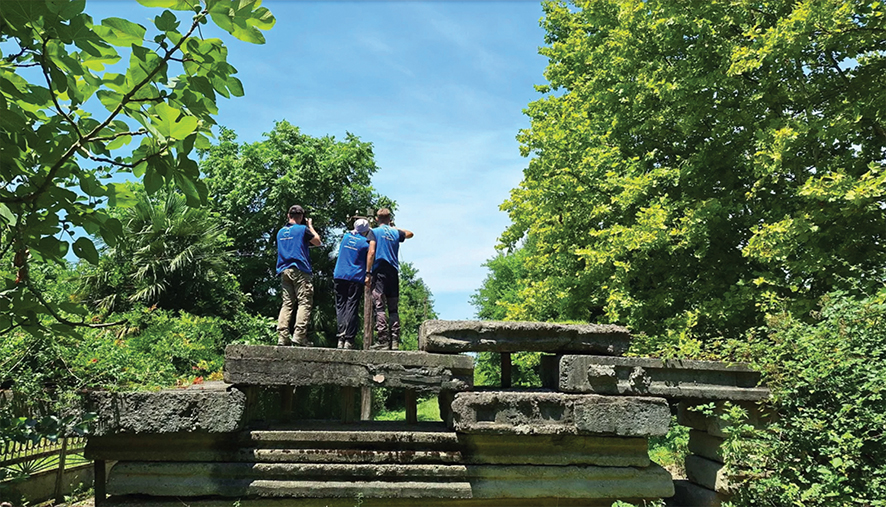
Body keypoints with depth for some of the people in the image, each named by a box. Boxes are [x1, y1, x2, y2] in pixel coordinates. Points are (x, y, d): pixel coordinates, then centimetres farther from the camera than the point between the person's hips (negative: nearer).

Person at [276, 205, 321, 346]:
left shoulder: (281, 232, 16)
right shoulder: (303, 229, -3)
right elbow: (317, 242, 10)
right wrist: (310, 226, 21)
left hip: (284, 270, 6)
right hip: (300, 270, -6)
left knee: (287, 303, 6)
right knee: (305, 302, -6)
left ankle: (282, 336, -1)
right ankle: (299, 335, -16)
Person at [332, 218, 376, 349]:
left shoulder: (346, 236, 13)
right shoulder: (366, 242, 0)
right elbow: (371, 253, -16)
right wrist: (367, 274, -12)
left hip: (340, 275, 3)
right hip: (356, 278, -3)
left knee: (340, 306, 4)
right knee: (351, 308, -2)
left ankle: (341, 339, -5)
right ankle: (348, 340, -8)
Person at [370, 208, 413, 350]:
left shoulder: (375, 232, 2)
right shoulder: (396, 232, 15)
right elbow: (410, 234, 35)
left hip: (380, 271, -4)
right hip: (394, 273, 4)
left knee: (379, 306, -7)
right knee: (393, 308, 7)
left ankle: (382, 340, -14)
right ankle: (395, 341, 3)